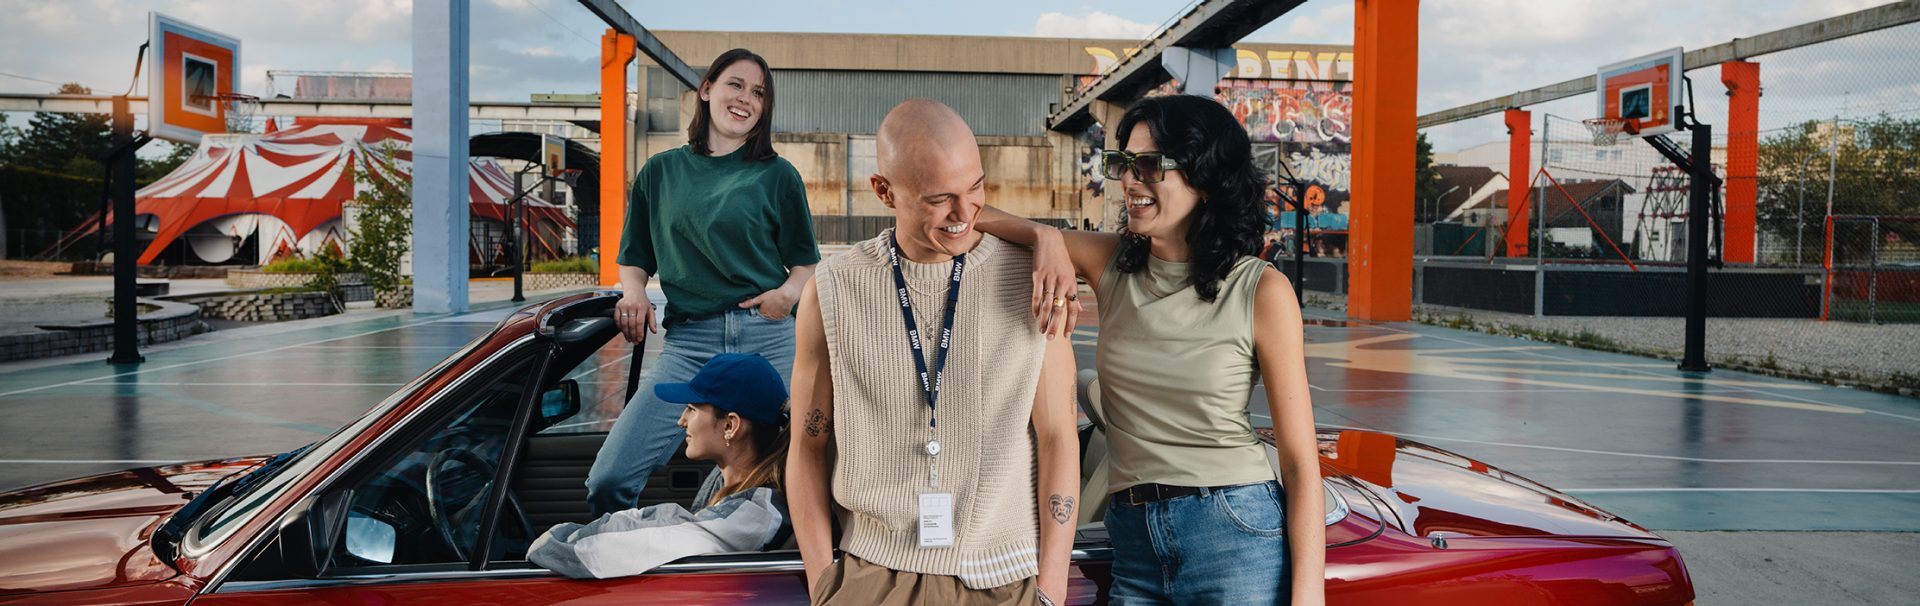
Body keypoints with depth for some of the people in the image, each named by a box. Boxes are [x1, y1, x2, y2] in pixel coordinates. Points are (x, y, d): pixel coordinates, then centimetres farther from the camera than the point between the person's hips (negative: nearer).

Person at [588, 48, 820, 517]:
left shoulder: (777, 176, 9)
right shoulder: (661, 172, 14)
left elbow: (806, 262, 11)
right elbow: (634, 259, 19)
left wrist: (789, 292, -10)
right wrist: (633, 293, -2)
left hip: (768, 341, 0)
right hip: (689, 344, 1)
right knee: (609, 480, -11)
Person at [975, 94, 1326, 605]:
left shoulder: (1261, 291, -9)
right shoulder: (1111, 263, 2)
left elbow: (1300, 462, -8)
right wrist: (1045, 237, -20)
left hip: (1235, 537, -4)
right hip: (1133, 541, 4)